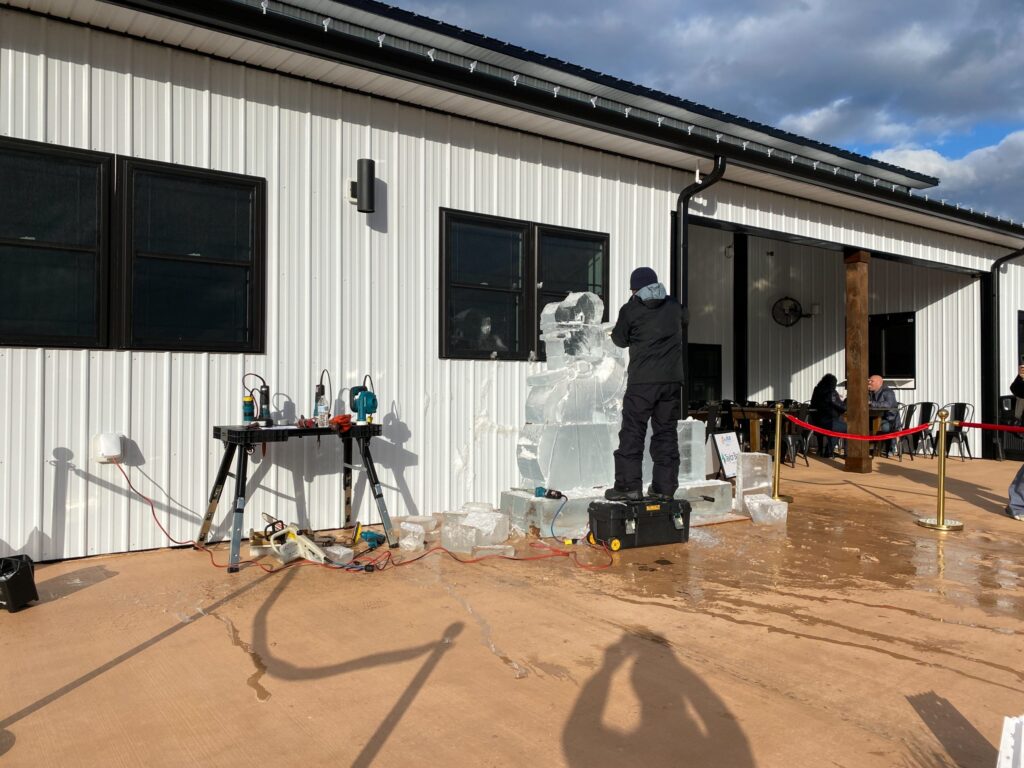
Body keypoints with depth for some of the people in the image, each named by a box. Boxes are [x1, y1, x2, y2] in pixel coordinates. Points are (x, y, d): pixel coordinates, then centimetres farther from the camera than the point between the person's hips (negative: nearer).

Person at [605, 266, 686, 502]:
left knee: (633, 432, 0)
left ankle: (629, 485, -2)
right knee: (666, 432, 9)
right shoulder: (674, 306, 10)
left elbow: (620, 339, 7)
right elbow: (684, 320, 32)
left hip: (642, 381, -4)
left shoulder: (631, 310, -3)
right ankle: (664, 487, 11)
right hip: (672, 379, 4)